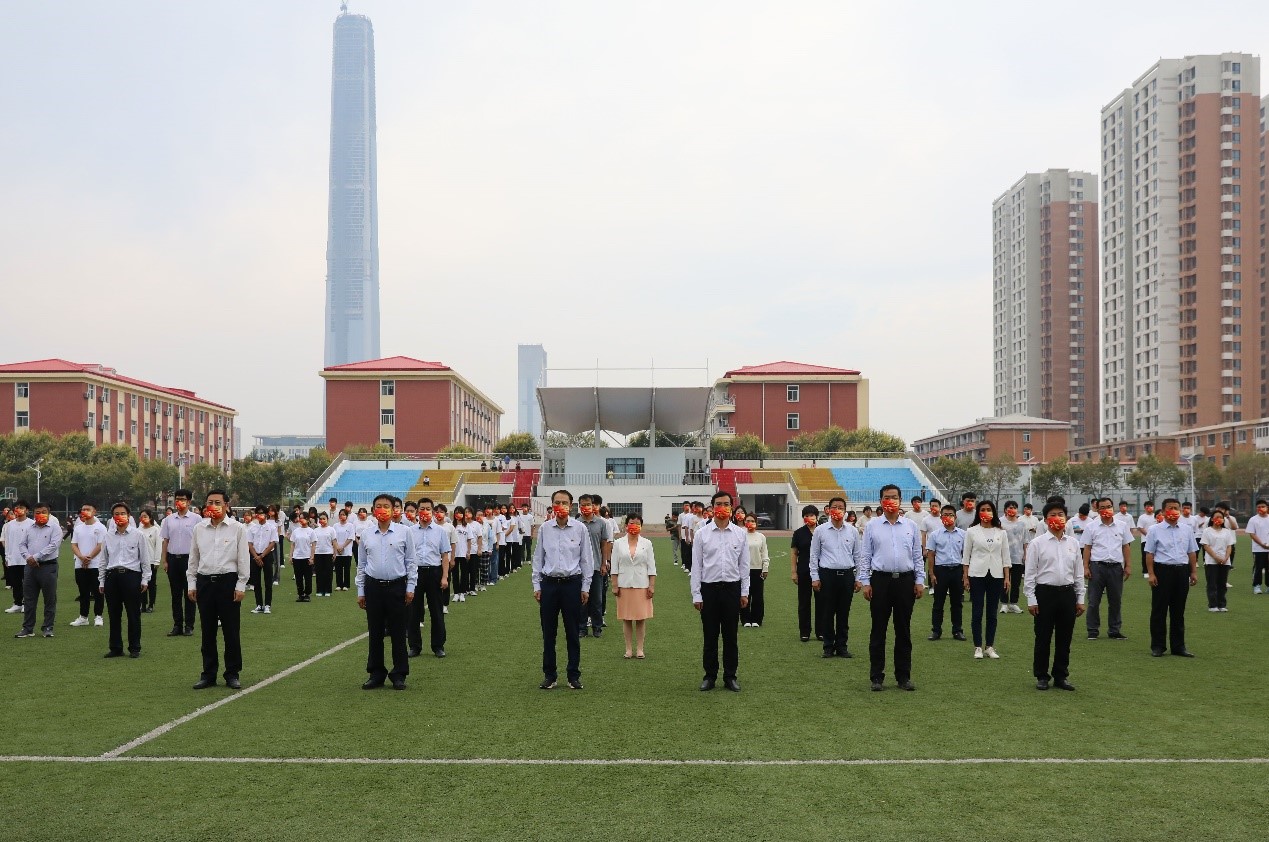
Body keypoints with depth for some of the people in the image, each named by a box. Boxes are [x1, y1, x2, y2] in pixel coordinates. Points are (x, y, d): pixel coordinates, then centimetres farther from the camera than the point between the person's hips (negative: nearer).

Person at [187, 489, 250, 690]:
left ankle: (232, 674, 11)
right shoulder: (199, 529, 9)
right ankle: (208, 674, 17)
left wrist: (241, 586, -6)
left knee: (231, 631, 1)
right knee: (207, 631, 8)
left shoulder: (237, 528, -1)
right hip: (204, 581, 3)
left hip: (228, 581, -3)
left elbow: (244, 559, -1)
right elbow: (193, 558, 14)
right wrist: (191, 584, 9)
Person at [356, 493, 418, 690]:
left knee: (398, 633, 3)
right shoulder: (367, 535, 7)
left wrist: (410, 587, -3)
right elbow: (361, 564, 12)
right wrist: (360, 591, 9)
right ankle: (376, 674, 17)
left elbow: (411, 561, 1)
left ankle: (399, 675, 12)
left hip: (397, 587, -2)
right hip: (373, 587, 2)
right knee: (375, 633, 8)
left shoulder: (404, 532, 0)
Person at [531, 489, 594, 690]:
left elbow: (587, 559, 3)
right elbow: (538, 558, 9)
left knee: (572, 633, 5)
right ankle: (549, 675, 17)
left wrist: (585, 587, 1)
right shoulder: (545, 529, 3)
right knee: (548, 632, 7)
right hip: (549, 583, 1)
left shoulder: (580, 529, -1)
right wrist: (536, 585, 6)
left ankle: (574, 676, 15)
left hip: (572, 583, -1)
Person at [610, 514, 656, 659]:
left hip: (641, 585, 0)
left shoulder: (646, 543, 4)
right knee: (626, 618, 4)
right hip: (624, 585, 0)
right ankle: (628, 648, 12)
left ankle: (639, 648, 10)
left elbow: (651, 566, 3)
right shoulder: (618, 544, 3)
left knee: (641, 618, 2)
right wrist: (615, 585, -2)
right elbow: (614, 566, 3)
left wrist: (652, 585, -2)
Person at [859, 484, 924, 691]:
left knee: (903, 631, 8)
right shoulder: (872, 526, 4)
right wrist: (865, 582, -3)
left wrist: (920, 581, 3)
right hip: (880, 580, -2)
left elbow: (917, 556, 10)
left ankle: (903, 676, 16)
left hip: (905, 581, 2)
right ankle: (877, 677, 9)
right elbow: (865, 556, 3)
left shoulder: (911, 526, 8)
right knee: (878, 630, 2)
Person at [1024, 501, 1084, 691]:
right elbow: (1030, 573, -3)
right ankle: (1042, 677, 16)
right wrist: (1031, 600, -7)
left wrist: (1080, 599, 9)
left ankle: (1060, 676, 22)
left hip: (1067, 593, 3)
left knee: (1064, 639, 10)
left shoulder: (1073, 543, 7)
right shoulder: (1037, 544, -3)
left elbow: (1078, 573, 11)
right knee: (1043, 638, 4)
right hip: (1045, 593, -3)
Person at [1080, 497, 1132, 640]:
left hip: (1116, 567, 2)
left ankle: (1115, 631, 17)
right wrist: (1086, 567, -5)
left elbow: (1126, 547, 10)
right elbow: (1087, 548, 1)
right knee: (1094, 600, 1)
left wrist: (1128, 565, 4)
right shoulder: (1091, 527, 2)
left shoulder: (1121, 526, 7)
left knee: (1116, 600, 8)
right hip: (1097, 566, -2)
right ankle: (1092, 631, 8)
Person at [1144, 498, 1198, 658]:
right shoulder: (1155, 530, -1)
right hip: (1162, 570, -4)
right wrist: (1151, 574, -11)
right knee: (1159, 610, 0)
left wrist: (1193, 572, 10)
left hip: (1181, 571, 4)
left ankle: (1179, 646, 17)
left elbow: (1191, 552, 15)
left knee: (1179, 611, 10)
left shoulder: (1186, 530, 11)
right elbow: (1149, 553, -4)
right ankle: (1157, 646, 7)